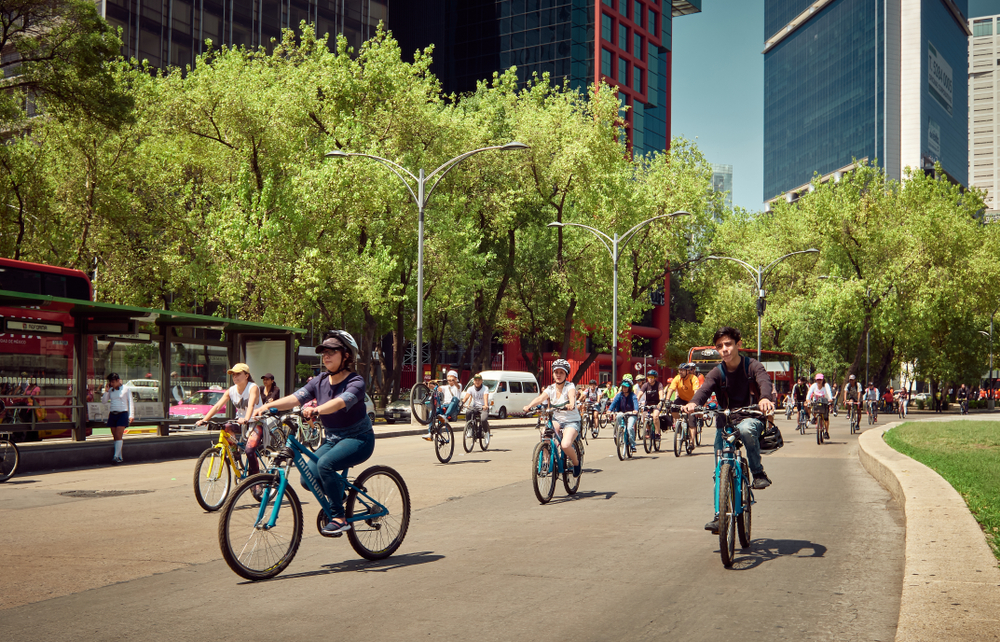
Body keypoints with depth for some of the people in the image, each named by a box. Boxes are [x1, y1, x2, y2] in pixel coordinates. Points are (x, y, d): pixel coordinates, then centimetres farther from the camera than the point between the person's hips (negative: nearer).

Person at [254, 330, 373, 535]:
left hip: (358, 439, -6)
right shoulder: (320, 382, 2)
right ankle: (338, 493, 18)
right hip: (332, 439, 6)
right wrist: (268, 406, -30)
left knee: (325, 463, -31)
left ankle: (339, 518, -20)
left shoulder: (355, 381, -16)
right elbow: (295, 397, -13)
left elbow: (341, 402, -37)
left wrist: (316, 410, -55)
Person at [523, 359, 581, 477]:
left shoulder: (570, 386, -10)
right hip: (557, 419, 4)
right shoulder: (551, 389, 1)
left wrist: (571, 404, -57)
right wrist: (529, 406, -37)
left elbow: (572, 395, -33)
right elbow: (540, 398, -17)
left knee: (565, 445, -28)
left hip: (572, 421, -4)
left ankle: (576, 462, 5)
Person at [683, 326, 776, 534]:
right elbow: (705, 388, -20)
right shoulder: (717, 373, -1)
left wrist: (765, 398, -51)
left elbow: (764, 382, -26)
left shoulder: (752, 366, -6)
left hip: (751, 417, -3)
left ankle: (758, 473, -19)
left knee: (745, 429, -39)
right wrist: (693, 403, -45)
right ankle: (720, 514, -1)